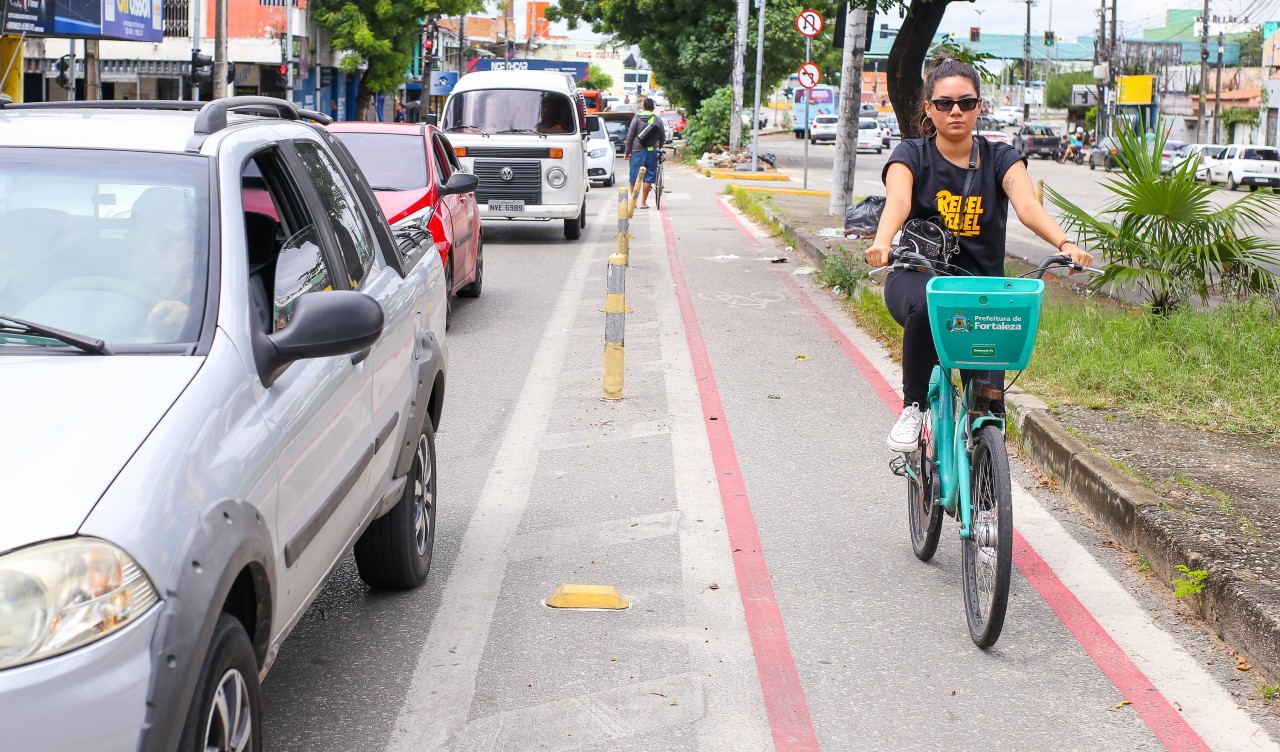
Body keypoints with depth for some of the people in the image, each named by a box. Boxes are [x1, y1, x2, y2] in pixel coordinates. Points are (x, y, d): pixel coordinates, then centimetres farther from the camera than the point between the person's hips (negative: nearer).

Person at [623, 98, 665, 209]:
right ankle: (643, 202, 3)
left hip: (637, 150, -1)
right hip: (651, 151, 1)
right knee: (648, 177, 5)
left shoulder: (637, 118, -2)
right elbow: (662, 137, 10)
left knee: (634, 177, 7)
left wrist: (627, 151, 3)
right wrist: (660, 149, 29)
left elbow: (630, 136, -3)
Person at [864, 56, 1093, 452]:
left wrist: (1065, 244, -36)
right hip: (917, 277, -1)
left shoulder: (1000, 159, 3)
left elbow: (1028, 205, -15)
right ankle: (913, 408, -17)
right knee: (926, 306, -37)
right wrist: (882, 242, -44)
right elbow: (898, 200, -22)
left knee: (989, 400, -18)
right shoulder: (912, 155, 0)